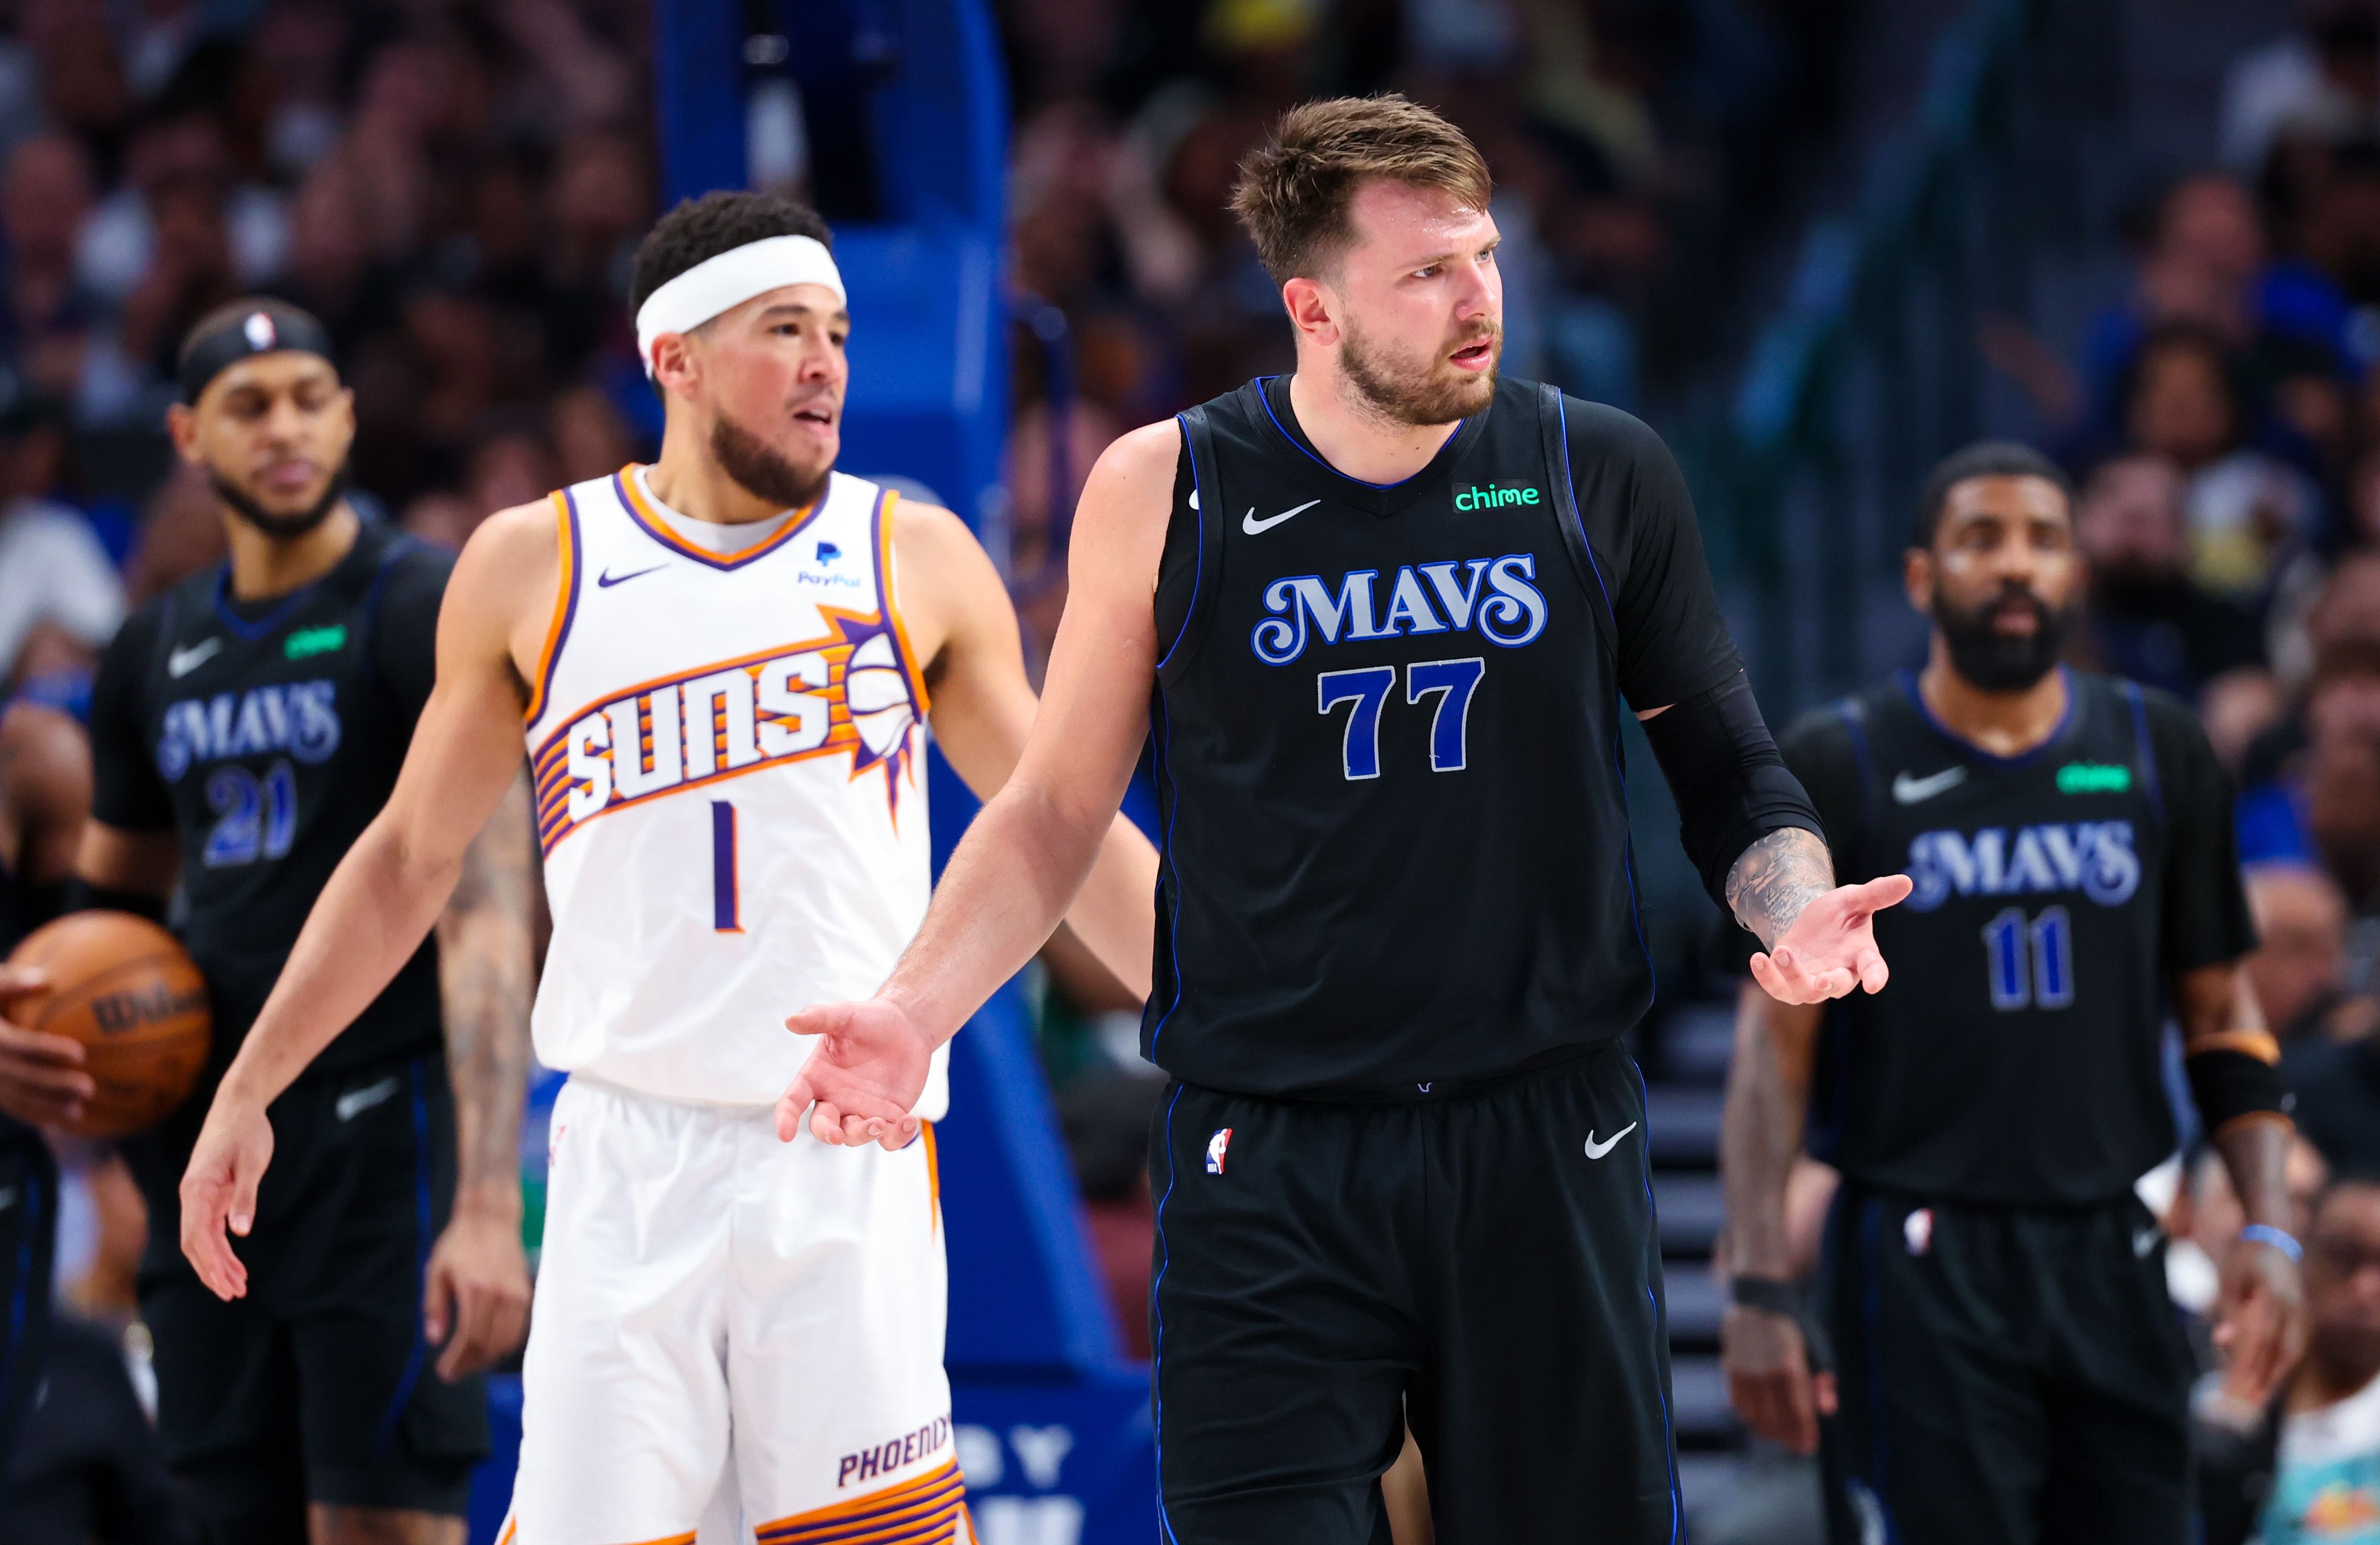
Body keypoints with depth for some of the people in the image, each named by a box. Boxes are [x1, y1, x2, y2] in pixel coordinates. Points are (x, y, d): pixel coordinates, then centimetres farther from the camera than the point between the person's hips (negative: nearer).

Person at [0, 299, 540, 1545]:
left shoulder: (424, 615, -8)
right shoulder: (156, 654, 14)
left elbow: (486, 918, -17)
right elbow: (111, 895, 28)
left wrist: (488, 1207, -26)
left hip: (385, 1131, -7)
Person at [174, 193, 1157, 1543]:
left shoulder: (918, 560, 8)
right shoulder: (533, 567, 8)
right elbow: (410, 859, 16)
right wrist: (249, 1091, 15)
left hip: (852, 1159, 0)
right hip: (631, 1160, 0)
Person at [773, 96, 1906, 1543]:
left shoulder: (1601, 474, 3)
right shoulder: (1168, 496, 0)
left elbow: (1724, 762, 13)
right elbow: (1057, 809, 8)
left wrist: (1794, 900, -8)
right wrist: (913, 1014, -6)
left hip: (1548, 1147, 1)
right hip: (1269, 1169, -1)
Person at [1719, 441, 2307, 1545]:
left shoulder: (2160, 756, 10)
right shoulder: (1840, 768, 0)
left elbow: (2221, 1016, 14)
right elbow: (1775, 1039, -2)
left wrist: (2269, 1227, 0)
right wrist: (1758, 1287, -10)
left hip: (2110, 1254, 4)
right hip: (1923, 1267, -3)